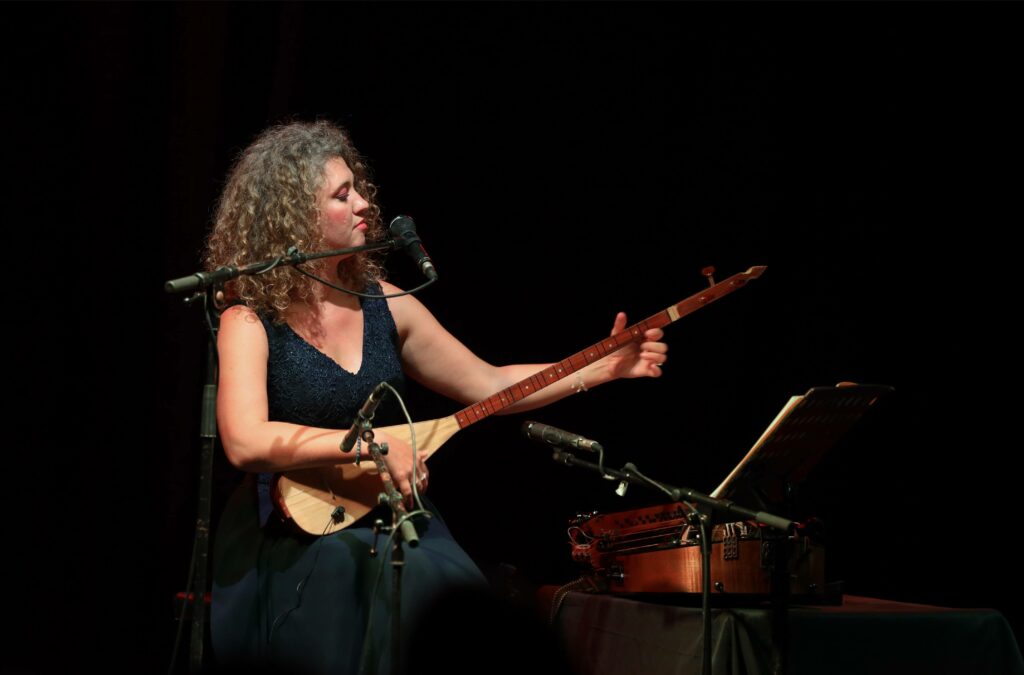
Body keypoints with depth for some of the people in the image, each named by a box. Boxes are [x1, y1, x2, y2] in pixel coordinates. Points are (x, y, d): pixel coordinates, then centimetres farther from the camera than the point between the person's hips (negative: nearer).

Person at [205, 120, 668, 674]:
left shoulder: (385, 303, 7)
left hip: (395, 525, 5)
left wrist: (603, 367, 6)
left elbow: (490, 385, 13)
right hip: (296, 542, -5)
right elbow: (245, 442, -25)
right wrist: (374, 443, -25)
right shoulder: (250, 322, -9)